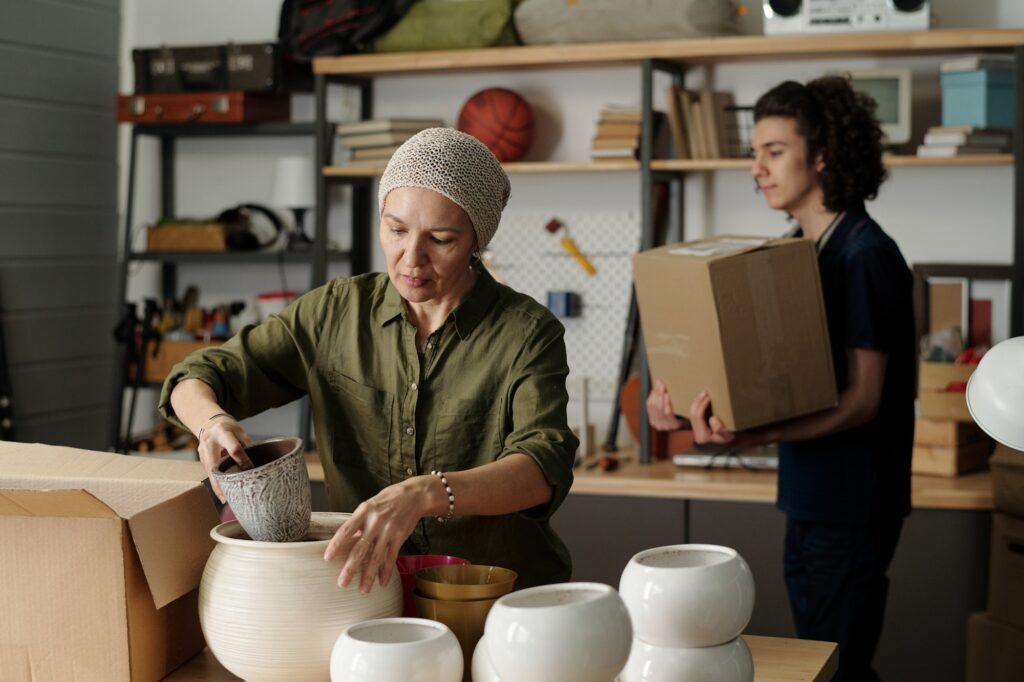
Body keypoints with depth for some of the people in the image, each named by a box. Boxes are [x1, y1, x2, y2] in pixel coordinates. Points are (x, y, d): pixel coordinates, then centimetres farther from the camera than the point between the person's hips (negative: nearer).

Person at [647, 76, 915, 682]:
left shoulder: (867, 256, -15)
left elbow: (862, 399, -19)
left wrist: (754, 438, -31)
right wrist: (693, 412, -4)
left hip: (853, 503, -9)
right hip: (809, 499, 9)